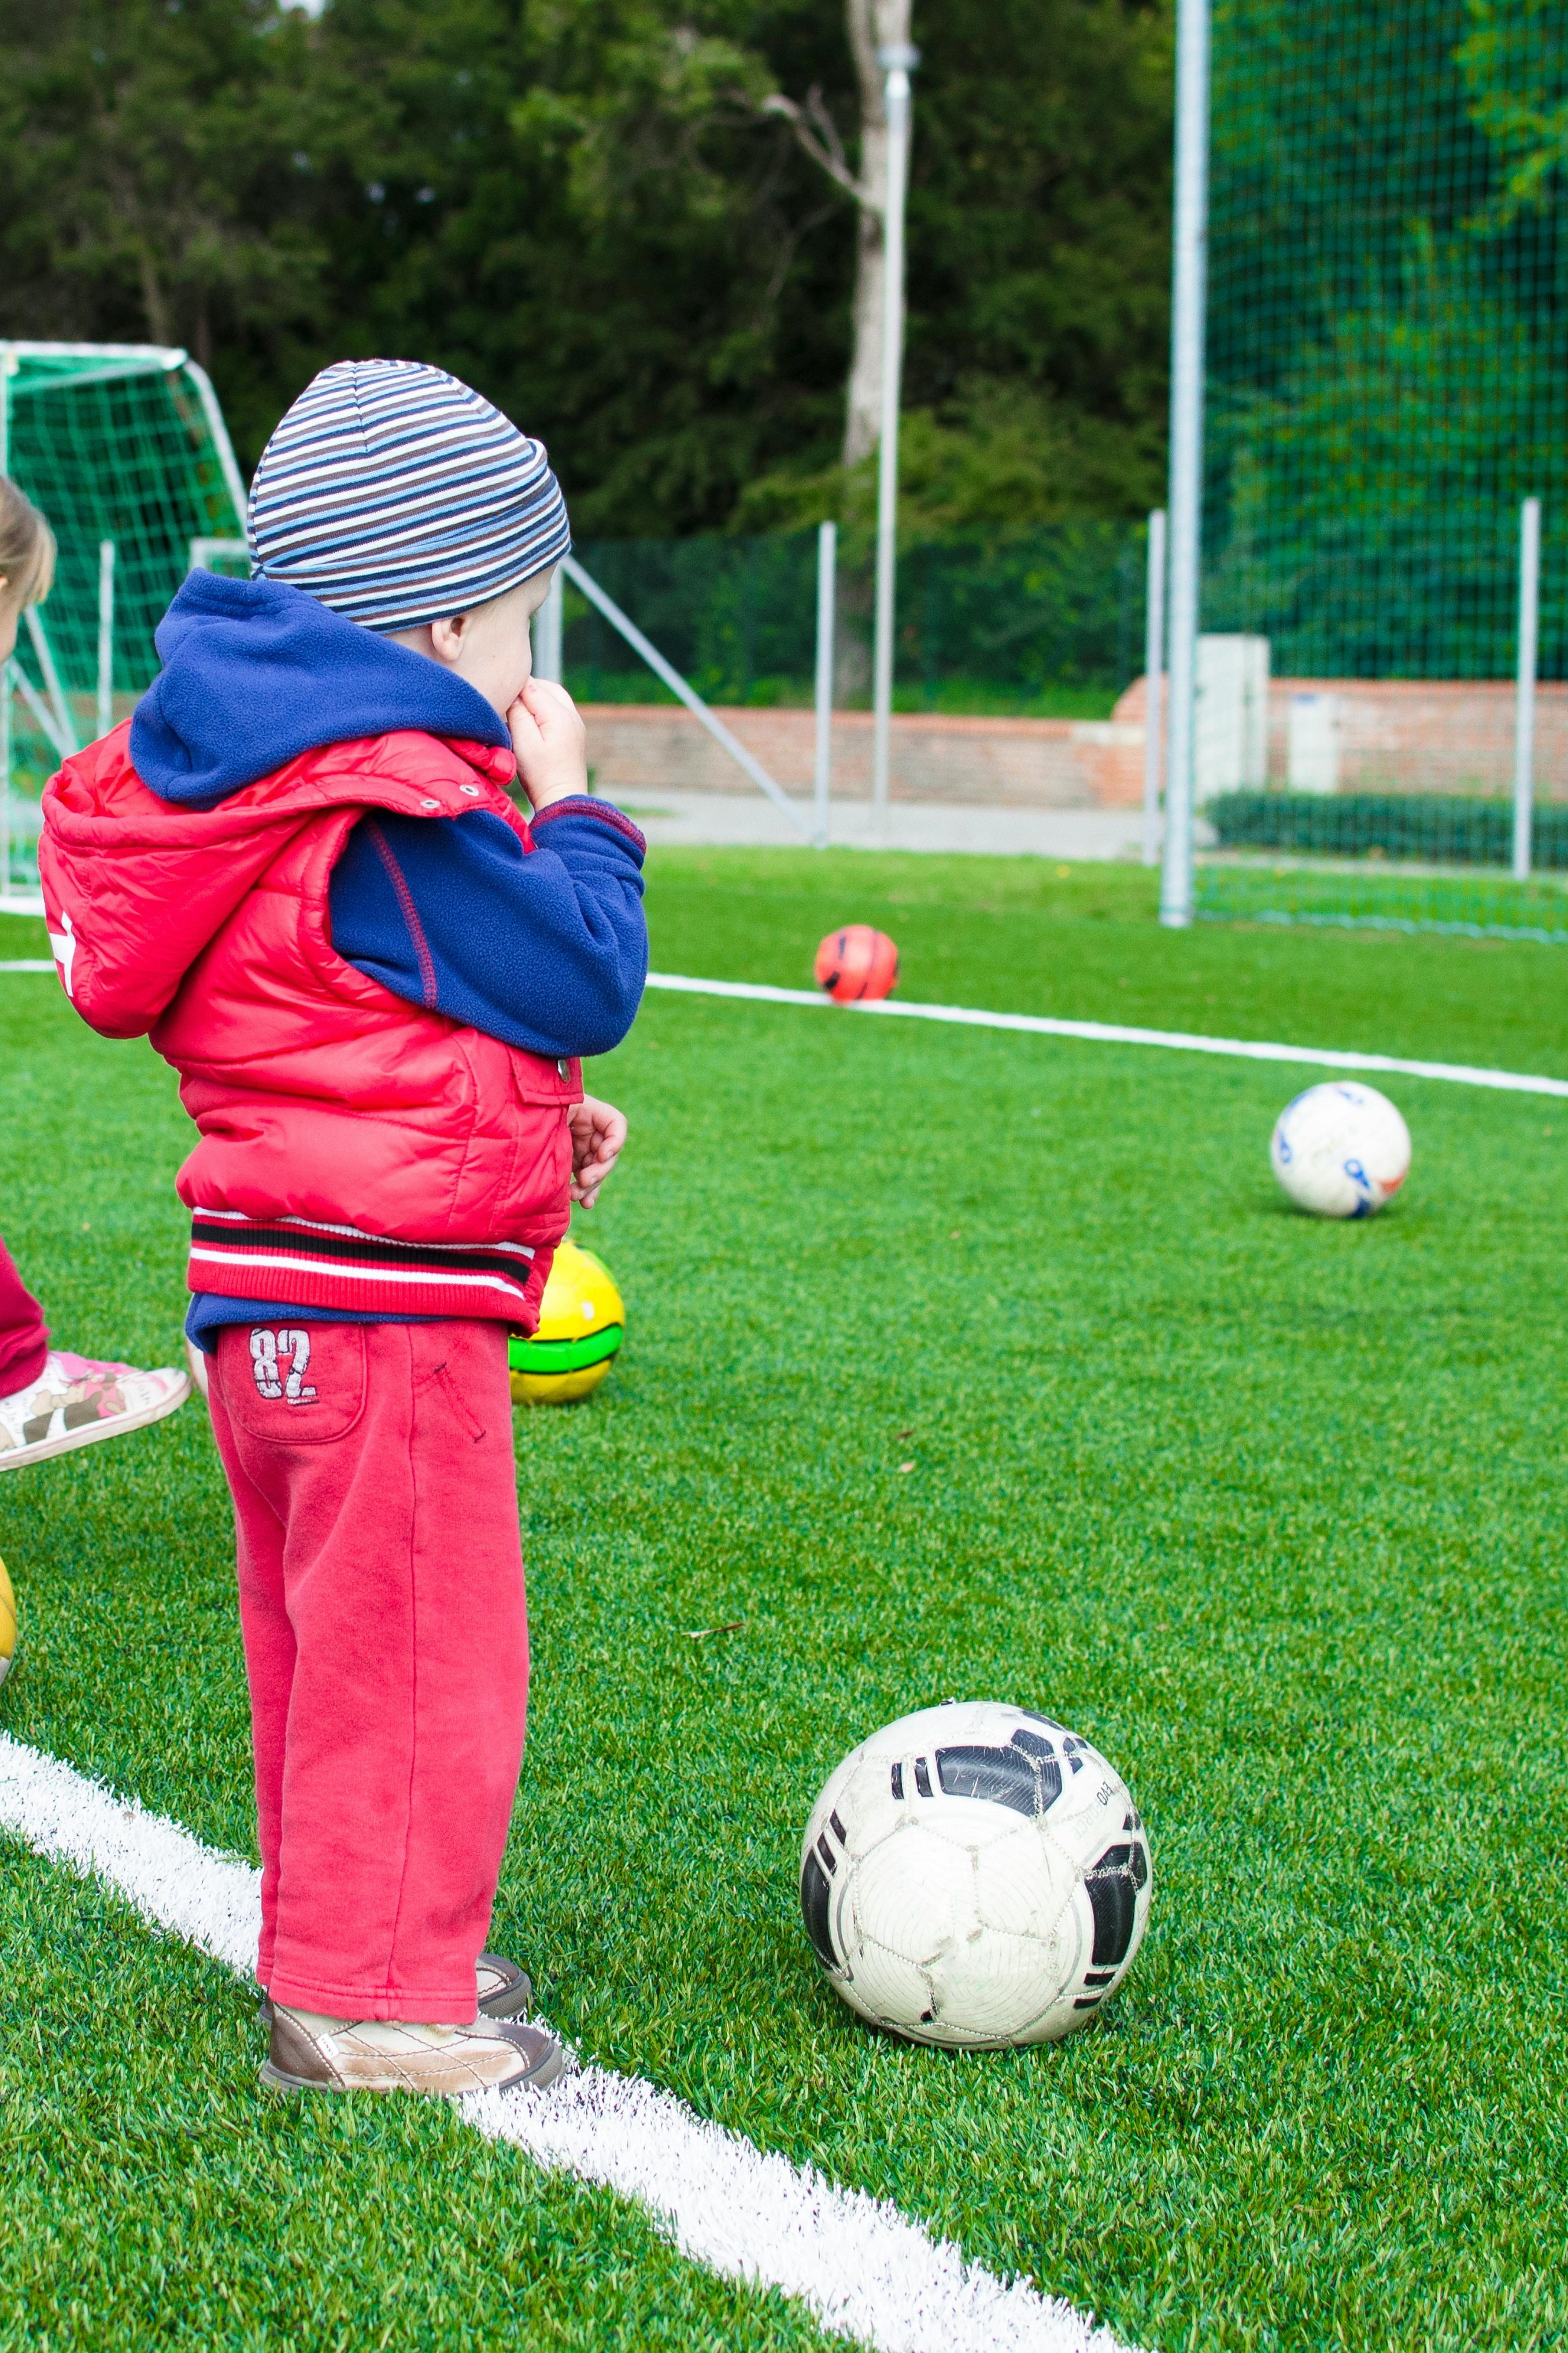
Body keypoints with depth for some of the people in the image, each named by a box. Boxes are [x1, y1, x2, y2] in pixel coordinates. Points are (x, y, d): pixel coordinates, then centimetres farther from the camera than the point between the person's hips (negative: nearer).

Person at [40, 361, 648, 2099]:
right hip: (385, 1300, -11)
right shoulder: (403, 813, -20)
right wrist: (569, 809, -2)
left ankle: (341, 1946, 32)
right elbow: (585, 983, -16)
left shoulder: (276, 776, 13)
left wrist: (529, 1111, 16)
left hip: (275, 1292, 11)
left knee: (328, 1643, 19)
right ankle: (371, 2002, 5)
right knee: (422, 1649, -2)